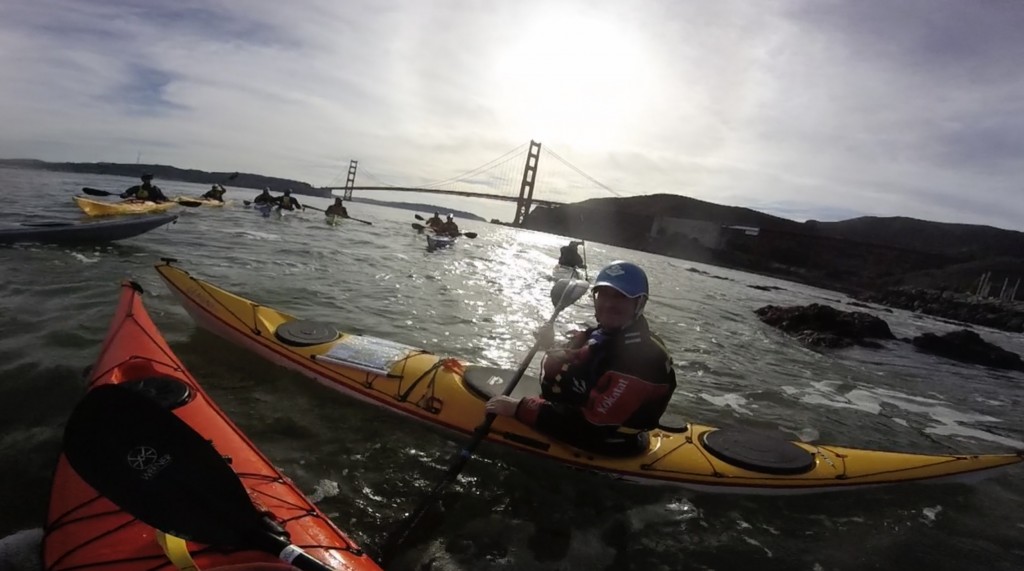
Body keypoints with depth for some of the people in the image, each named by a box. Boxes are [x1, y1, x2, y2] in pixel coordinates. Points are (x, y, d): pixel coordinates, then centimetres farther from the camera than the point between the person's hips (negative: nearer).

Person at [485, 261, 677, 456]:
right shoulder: (604, 334, 1)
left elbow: (592, 423, -31)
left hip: (605, 443, -9)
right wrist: (550, 349, -13)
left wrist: (520, 409, -29)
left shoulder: (638, 358, -28)